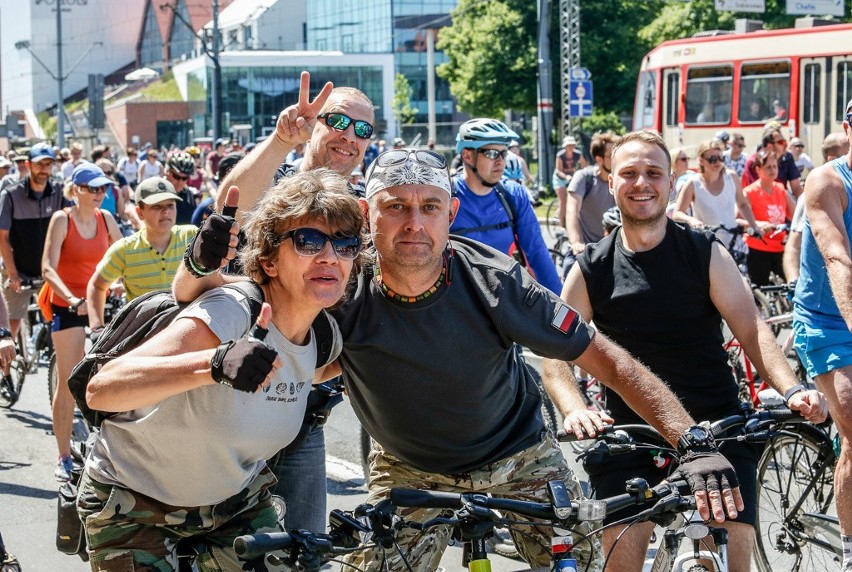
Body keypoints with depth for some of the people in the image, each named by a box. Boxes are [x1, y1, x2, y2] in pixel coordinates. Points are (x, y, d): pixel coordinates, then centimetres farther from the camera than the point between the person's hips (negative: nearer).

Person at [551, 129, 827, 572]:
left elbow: (751, 330, -6)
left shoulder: (706, 253, 0)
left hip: (716, 424, -1)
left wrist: (791, 390, -24)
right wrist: (575, 409, -22)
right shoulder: (592, 269, 3)